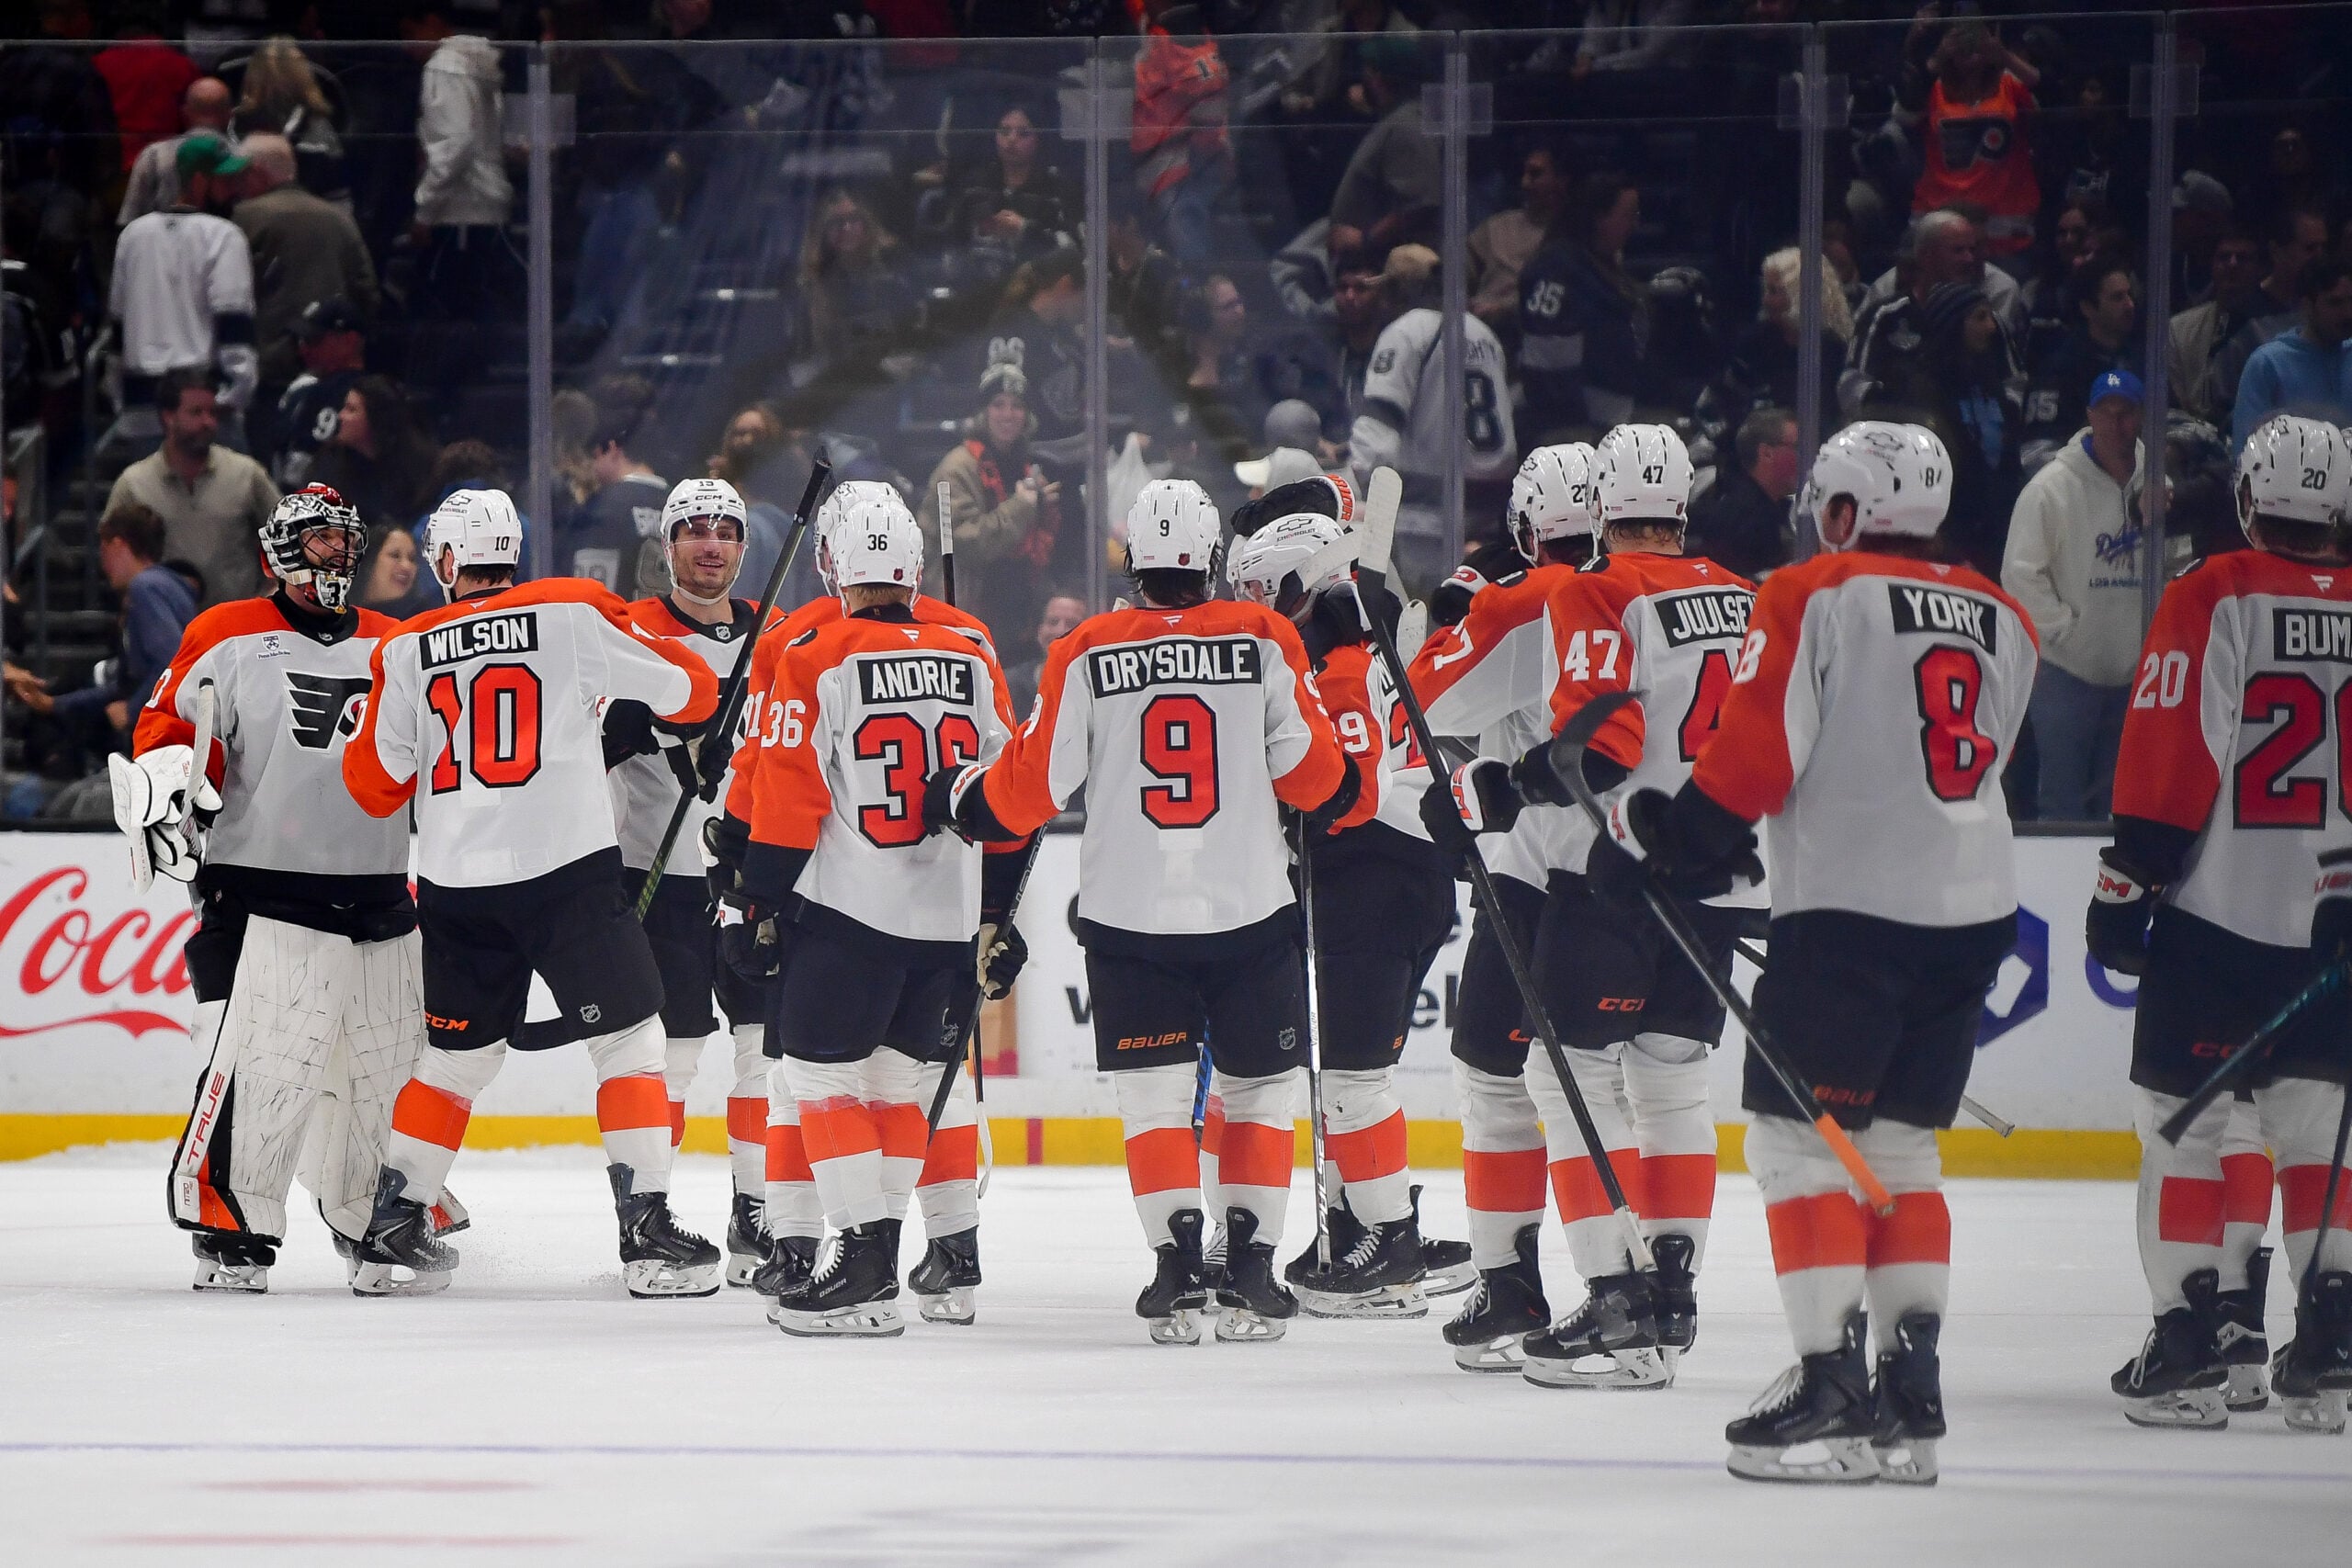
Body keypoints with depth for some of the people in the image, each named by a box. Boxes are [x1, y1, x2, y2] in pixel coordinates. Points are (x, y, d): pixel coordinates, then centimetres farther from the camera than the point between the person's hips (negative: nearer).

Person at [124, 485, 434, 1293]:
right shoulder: (228, 637, 2)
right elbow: (167, 730, -2)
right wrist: (162, 795, -18)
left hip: (380, 894, 5)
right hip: (264, 891, -5)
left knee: (391, 1062, 8)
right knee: (259, 1063, -15)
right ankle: (227, 1228, -9)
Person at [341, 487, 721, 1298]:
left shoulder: (405, 651, 5)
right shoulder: (574, 614, -3)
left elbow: (375, 785, 11)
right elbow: (688, 691, 3)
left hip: (457, 887, 4)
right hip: (568, 869, -4)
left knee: (457, 1053, 18)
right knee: (629, 1041, 3)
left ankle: (393, 1228, 19)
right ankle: (647, 1233, -5)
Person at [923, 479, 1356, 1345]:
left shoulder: (1086, 654, -3)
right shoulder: (1264, 641, -3)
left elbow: (1032, 787, -1)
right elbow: (1316, 776, -1)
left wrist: (957, 797, 18)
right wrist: (1338, 798, 22)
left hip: (1130, 919, 0)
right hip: (1250, 914, 0)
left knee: (1156, 1096, 5)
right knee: (1260, 1088, 12)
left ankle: (1179, 1271, -7)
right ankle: (1251, 1274, 6)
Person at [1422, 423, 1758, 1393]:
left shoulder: (1597, 597, -11)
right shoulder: (1741, 604, 12)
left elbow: (1596, 742, -20)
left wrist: (1486, 794, -11)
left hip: (1614, 876, -7)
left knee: (1577, 1077, -4)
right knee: (1670, 1079, 14)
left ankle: (1617, 1303, -12)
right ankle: (1671, 1298, 14)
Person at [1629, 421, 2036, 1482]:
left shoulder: (1814, 597, -5)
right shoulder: (2004, 623, 14)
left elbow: (1757, 748, -12)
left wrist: (1681, 839, 0)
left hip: (1849, 910, -6)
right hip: (1974, 913, 7)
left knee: (1798, 1138, -2)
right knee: (1897, 1145, 15)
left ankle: (1831, 1386, -10)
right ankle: (1909, 1390, 9)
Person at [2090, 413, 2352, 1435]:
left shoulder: (2212, 600, -6)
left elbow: (2167, 758, -10)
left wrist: (2127, 885, -4)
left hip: (2217, 917, -4)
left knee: (2182, 1119, 4)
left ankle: (2188, 1344, -3)